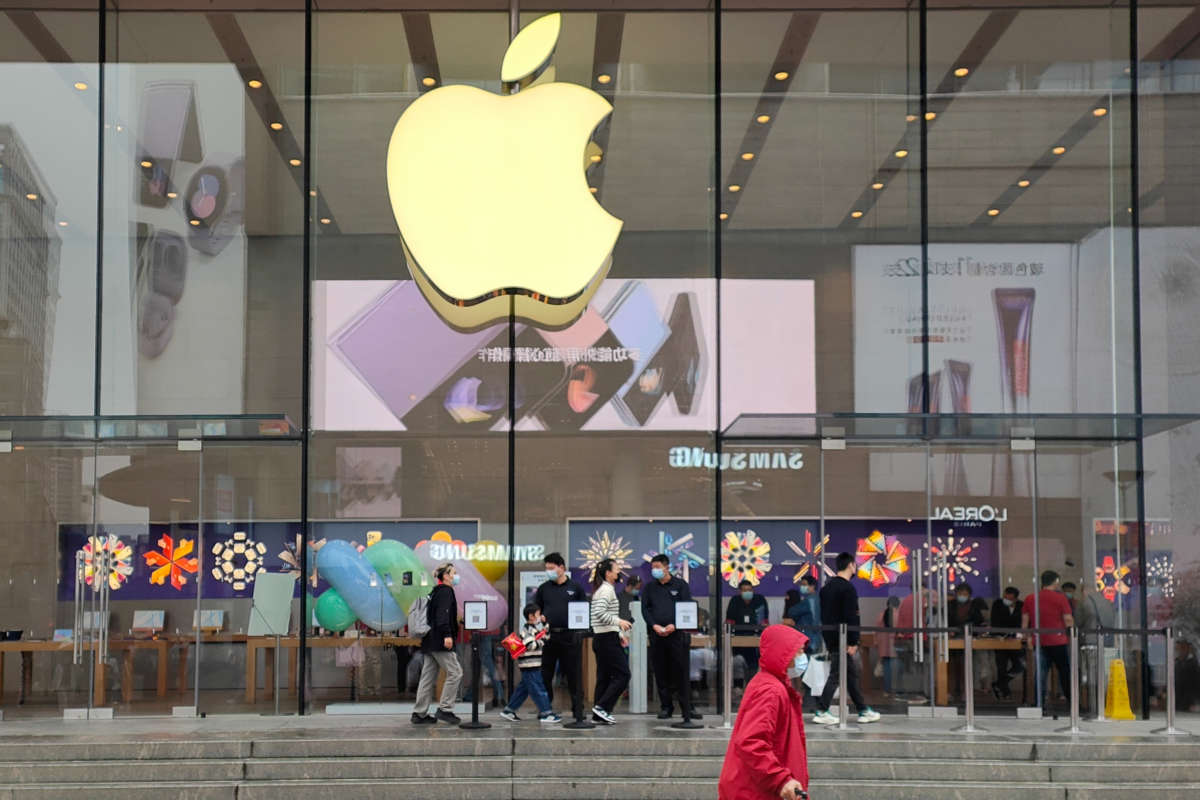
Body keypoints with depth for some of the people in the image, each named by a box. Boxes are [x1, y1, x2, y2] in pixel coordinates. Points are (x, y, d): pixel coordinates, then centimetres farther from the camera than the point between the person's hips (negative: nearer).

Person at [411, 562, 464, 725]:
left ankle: (420, 713, 8)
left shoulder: (434, 593, 21)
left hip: (429, 642, 10)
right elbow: (443, 614, -19)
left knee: (428, 677, 9)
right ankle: (445, 709, -7)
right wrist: (447, 635, -26)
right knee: (455, 672, -5)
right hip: (440, 643, -10)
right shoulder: (445, 591, -7)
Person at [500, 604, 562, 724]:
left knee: (523, 689, 15)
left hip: (534, 665, 10)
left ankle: (509, 711, 20)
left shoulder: (535, 627, 17)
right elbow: (531, 645, -24)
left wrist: (544, 623, 15)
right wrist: (543, 640, -15)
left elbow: (545, 634, 24)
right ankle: (546, 714, -7)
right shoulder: (528, 629, -15)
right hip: (529, 665, -10)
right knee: (538, 689, -8)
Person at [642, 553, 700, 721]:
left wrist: (674, 625, -14)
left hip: (677, 633, -3)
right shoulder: (649, 588, 13)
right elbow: (645, 609, 8)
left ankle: (687, 708, -1)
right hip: (656, 635, 3)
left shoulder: (680, 585, 5)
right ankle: (665, 707, 13)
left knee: (681, 671, -5)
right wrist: (654, 625, -9)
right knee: (661, 673, 5)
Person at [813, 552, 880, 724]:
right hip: (842, 639, -9)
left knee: (851, 673, 14)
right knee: (836, 674, -6)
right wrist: (853, 642, -18)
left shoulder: (826, 587, 15)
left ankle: (863, 710, 18)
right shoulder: (847, 588, -14)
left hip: (830, 638, 9)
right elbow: (851, 618, -19)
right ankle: (821, 712, -8)